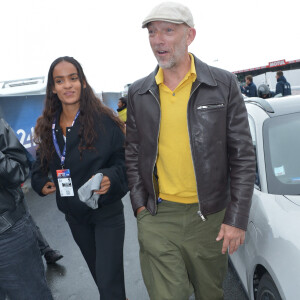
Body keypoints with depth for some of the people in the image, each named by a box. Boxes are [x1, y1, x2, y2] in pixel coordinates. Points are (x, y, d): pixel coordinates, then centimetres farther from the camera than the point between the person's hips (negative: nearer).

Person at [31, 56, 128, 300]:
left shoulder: (104, 120, -16)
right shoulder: (47, 126, 0)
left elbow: (124, 160, -12)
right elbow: (41, 160, 16)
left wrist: (110, 178, -31)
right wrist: (40, 182, -1)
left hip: (107, 213, -5)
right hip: (74, 214, 6)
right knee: (99, 273, 23)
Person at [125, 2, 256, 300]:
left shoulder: (223, 84, -4)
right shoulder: (138, 92, 3)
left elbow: (242, 155, -4)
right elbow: (133, 153, 10)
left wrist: (237, 218, -7)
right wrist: (139, 205, 2)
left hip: (210, 215, 0)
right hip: (156, 218, 1)